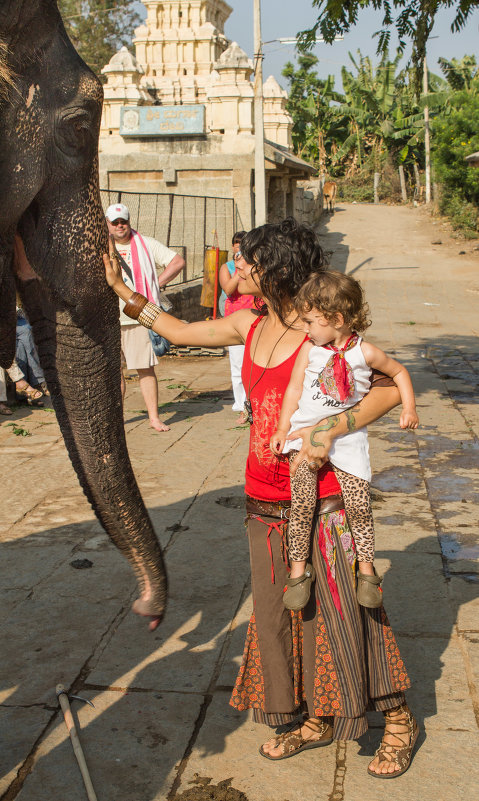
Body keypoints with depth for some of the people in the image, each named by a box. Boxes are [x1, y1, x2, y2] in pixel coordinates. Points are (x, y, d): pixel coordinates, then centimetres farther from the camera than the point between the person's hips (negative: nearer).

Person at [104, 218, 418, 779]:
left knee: (343, 607, 0)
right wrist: (121, 291, 16)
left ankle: (398, 720, 21)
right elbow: (181, 332, 19)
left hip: (322, 499, -7)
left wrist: (328, 431, -25)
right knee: (279, 611, 13)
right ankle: (317, 720, 31)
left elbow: (391, 388, -16)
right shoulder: (250, 326, 6)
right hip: (265, 501, 7)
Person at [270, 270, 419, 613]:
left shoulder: (365, 352, -4)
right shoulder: (309, 350, -1)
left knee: (359, 503, -8)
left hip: (348, 435, 0)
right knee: (302, 501, -11)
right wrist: (282, 428, 1)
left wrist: (409, 408, 6)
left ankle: (367, 569, 9)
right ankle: (299, 569, 3)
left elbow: (398, 371, 12)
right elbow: (294, 388, 5)